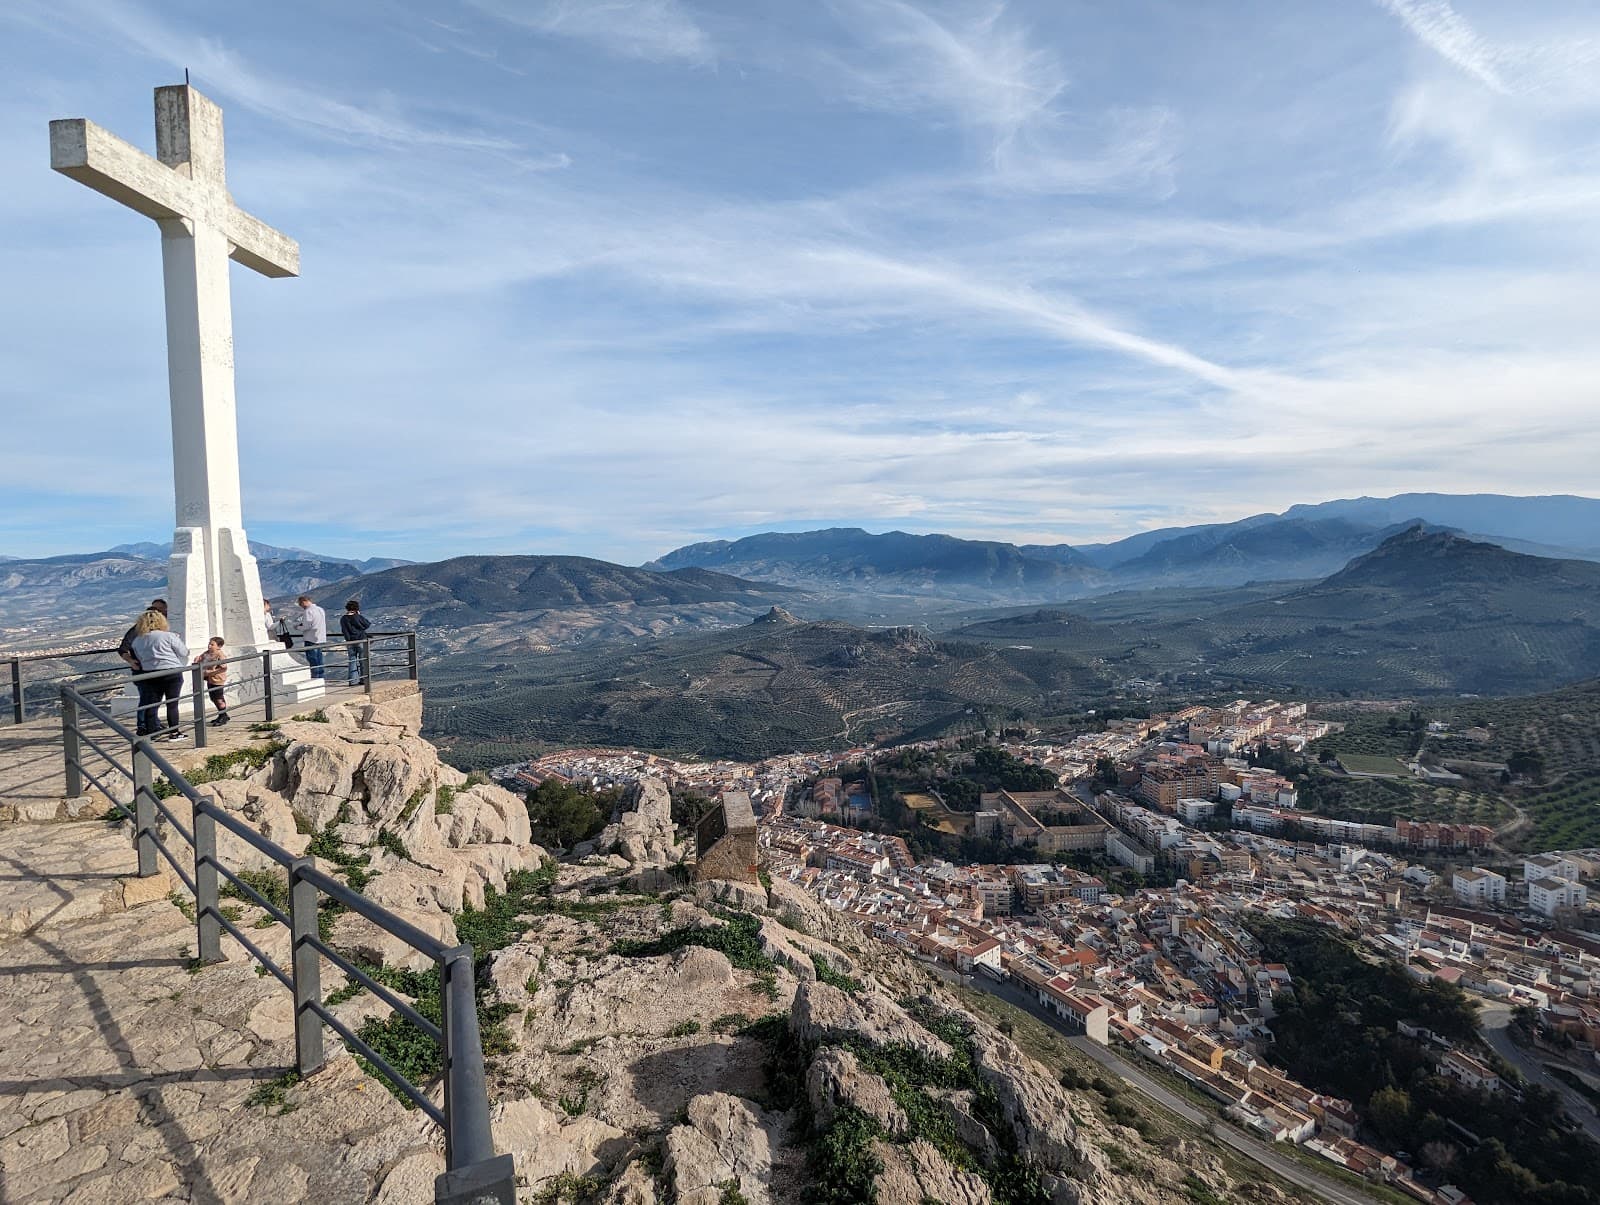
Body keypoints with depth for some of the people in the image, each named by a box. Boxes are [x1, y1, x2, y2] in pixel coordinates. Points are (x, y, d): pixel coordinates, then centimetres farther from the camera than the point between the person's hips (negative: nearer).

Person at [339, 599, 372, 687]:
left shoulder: (343, 619, -1)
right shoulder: (358, 617, -11)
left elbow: (344, 631, -1)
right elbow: (368, 624, 0)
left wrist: (348, 639, 5)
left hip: (350, 642, 3)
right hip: (360, 641, -3)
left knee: (352, 661, 7)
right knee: (363, 660, 7)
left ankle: (353, 680, 4)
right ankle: (363, 679, 9)